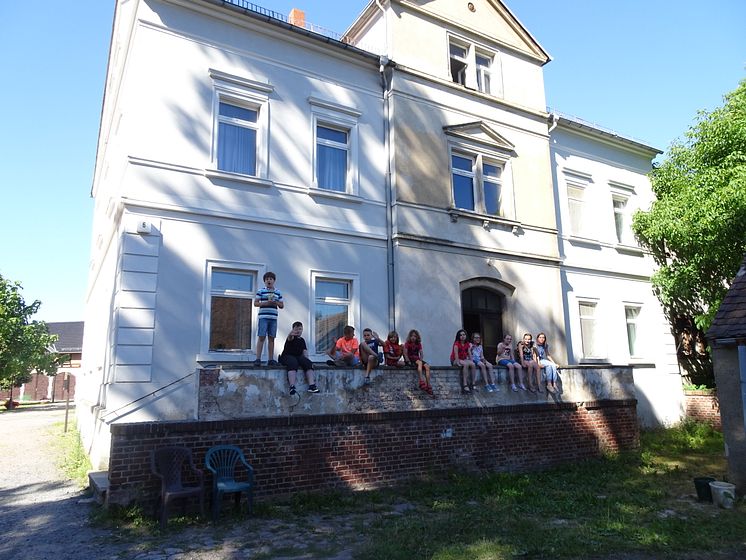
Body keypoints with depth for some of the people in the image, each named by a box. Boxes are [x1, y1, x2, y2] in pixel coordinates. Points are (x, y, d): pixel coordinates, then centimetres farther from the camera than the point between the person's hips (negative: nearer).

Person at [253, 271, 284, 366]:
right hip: (263, 317, -3)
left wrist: (276, 303, -5)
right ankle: (258, 359, -6)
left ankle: (270, 359, 8)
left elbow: (282, 305, 16)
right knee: (261, 337, -7)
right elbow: (255, 303, 1)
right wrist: (266, 303, -13)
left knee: (271, 338, 4)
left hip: (273, 318, 3)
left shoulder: (278, 292, 15)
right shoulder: (261, 291, 5)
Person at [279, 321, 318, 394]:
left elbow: (305, 351, 18)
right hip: (287, 356, -5)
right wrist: (291, 334, -51)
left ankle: (312, 385, -37)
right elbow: (289, 338, -25)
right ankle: (292, 387, -50)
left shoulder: (302, 340, 20)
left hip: (298, 357, 5)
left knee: (308, 363, -25)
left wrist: (306, 359, -4)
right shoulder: (292, 337, 1)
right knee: (293, 363, -38)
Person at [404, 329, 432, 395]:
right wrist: (408, 361, -19)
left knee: (427, 366, -22)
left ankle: (428, 384, -25)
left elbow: (421, 353, 9)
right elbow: (405, 353, -6)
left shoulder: (418, 344, 15)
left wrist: (421, 359, -11)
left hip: (417, 359, 5)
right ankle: (421, 381, -46)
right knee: (419, 363, -36)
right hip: (411, 359, -5)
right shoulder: (407, 343, 4)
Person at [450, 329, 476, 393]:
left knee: (473, 365, -23)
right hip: (455, 360, -6)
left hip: (464, 359, 6)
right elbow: (456, 353, -20)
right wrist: (458, 362, -29)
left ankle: (472, 384, -21)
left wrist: (471, 361, -8)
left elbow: (469, 354, 5)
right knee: (466, 364, -35)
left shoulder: (467, 344, 9)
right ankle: (465, 385, -38)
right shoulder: (457, 343, -10)